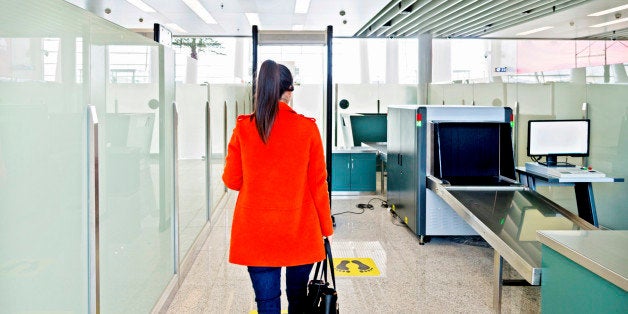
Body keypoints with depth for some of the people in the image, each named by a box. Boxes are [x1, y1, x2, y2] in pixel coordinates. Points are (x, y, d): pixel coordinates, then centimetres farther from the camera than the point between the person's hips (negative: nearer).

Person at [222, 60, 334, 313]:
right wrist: (326, 228, 8)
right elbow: (318, 184, -3)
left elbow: (231, 180, 3)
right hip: (300, 232, 0)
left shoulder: (243, 128, -5)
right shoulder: (307, 128, -8)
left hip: (256, 233, 0)